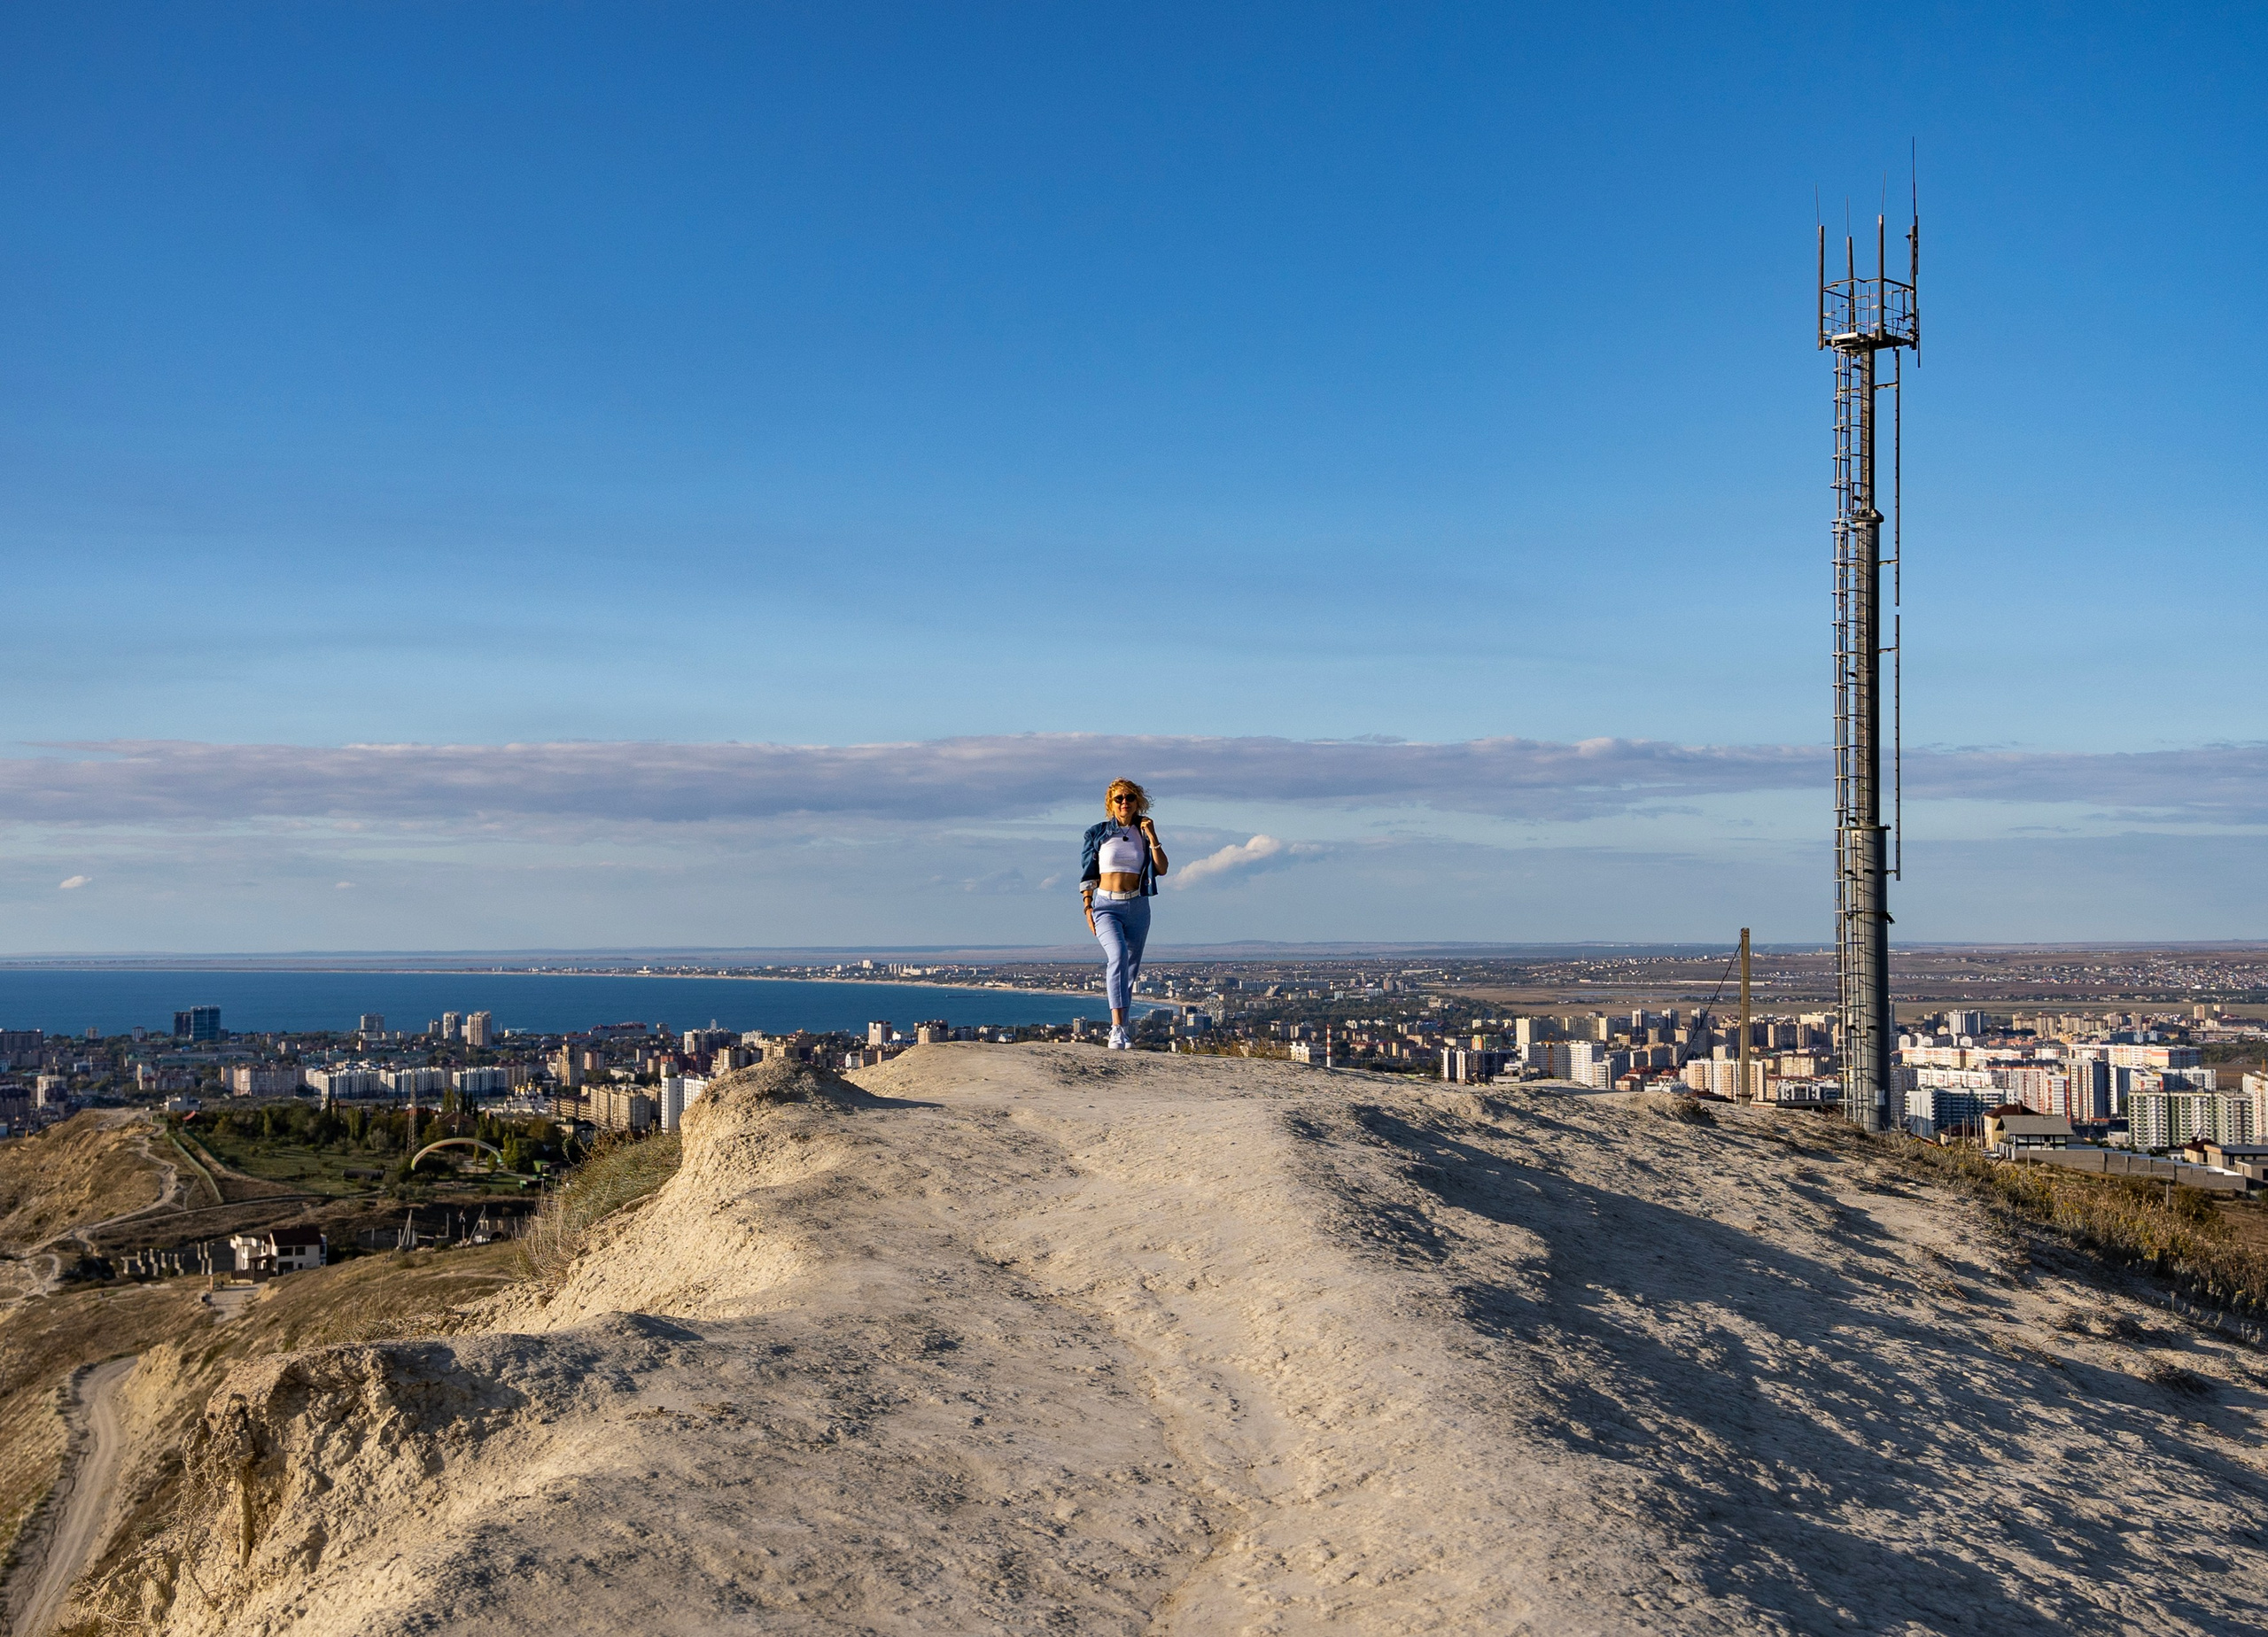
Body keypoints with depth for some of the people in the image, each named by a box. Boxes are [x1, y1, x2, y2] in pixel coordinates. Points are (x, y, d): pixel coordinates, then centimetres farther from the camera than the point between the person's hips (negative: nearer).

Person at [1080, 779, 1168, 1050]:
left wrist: (1152, 837, -8)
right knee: (1118, 955, -27)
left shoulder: (1143, 832, 8)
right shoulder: (1098, 833, 2)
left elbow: (1162, 869, -1)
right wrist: (1087, 907, -2)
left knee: (1131, 968, 7)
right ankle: (1117, 1026, -35)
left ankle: (1120, 1031, 21)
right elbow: (1088, 874, 5)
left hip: (1137, 906, 4)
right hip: (1106, 905, -3)